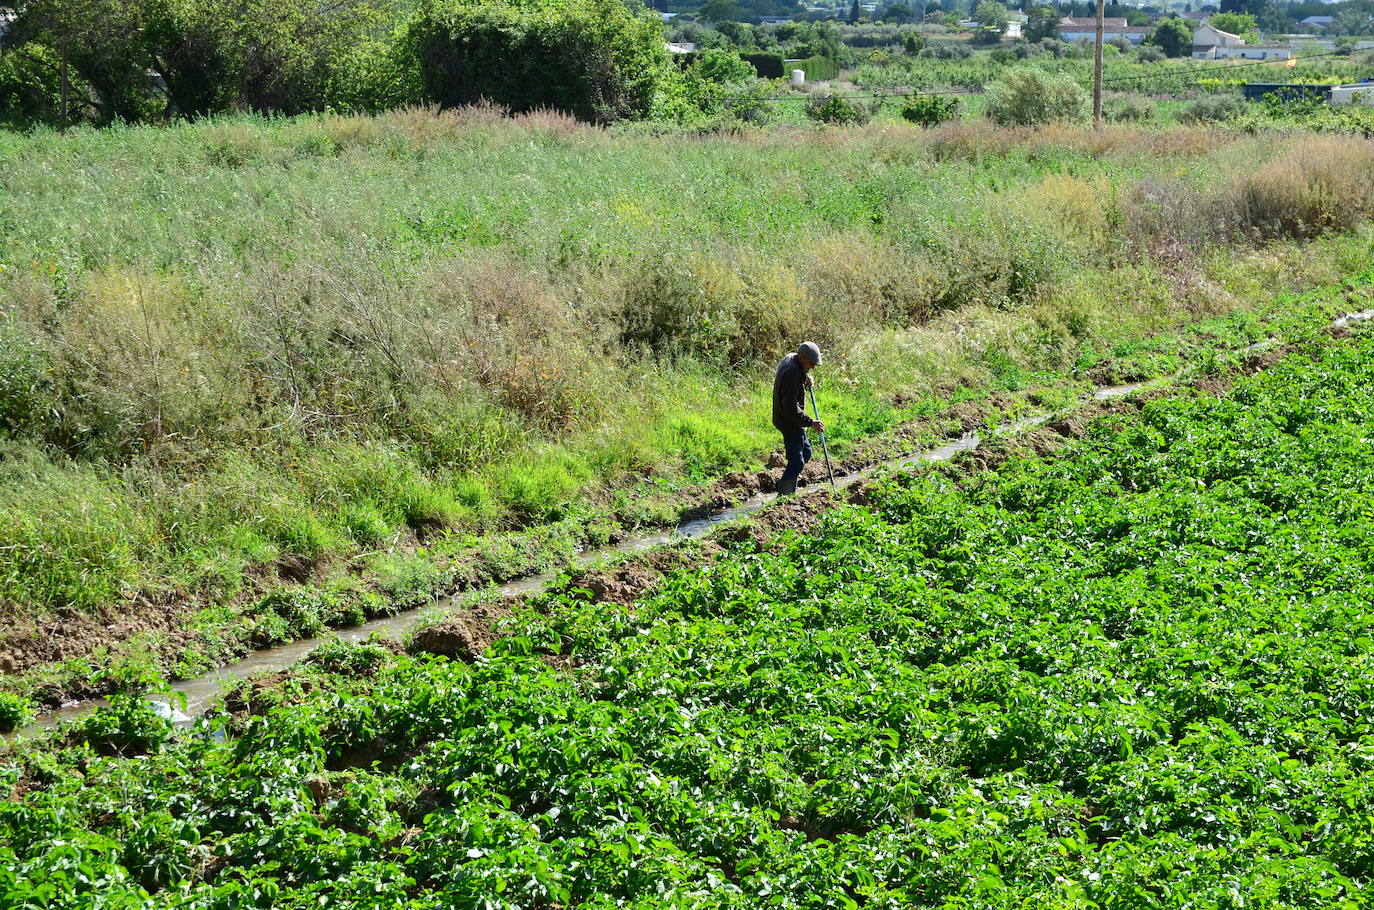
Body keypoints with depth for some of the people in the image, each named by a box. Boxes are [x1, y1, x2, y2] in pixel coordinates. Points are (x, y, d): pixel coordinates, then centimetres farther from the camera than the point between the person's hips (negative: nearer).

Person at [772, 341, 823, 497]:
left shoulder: (790, 358, 3)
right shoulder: (792, 373, -27)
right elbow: (791, 408, -29)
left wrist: (806, 379, 2)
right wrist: (810, 423, -26)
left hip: (794, 420, 11)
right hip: (789, 422, -11)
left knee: (805, 452, 21)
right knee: (797, 462, -11)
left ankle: (789, 490, 28)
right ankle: (783, 495, -7)